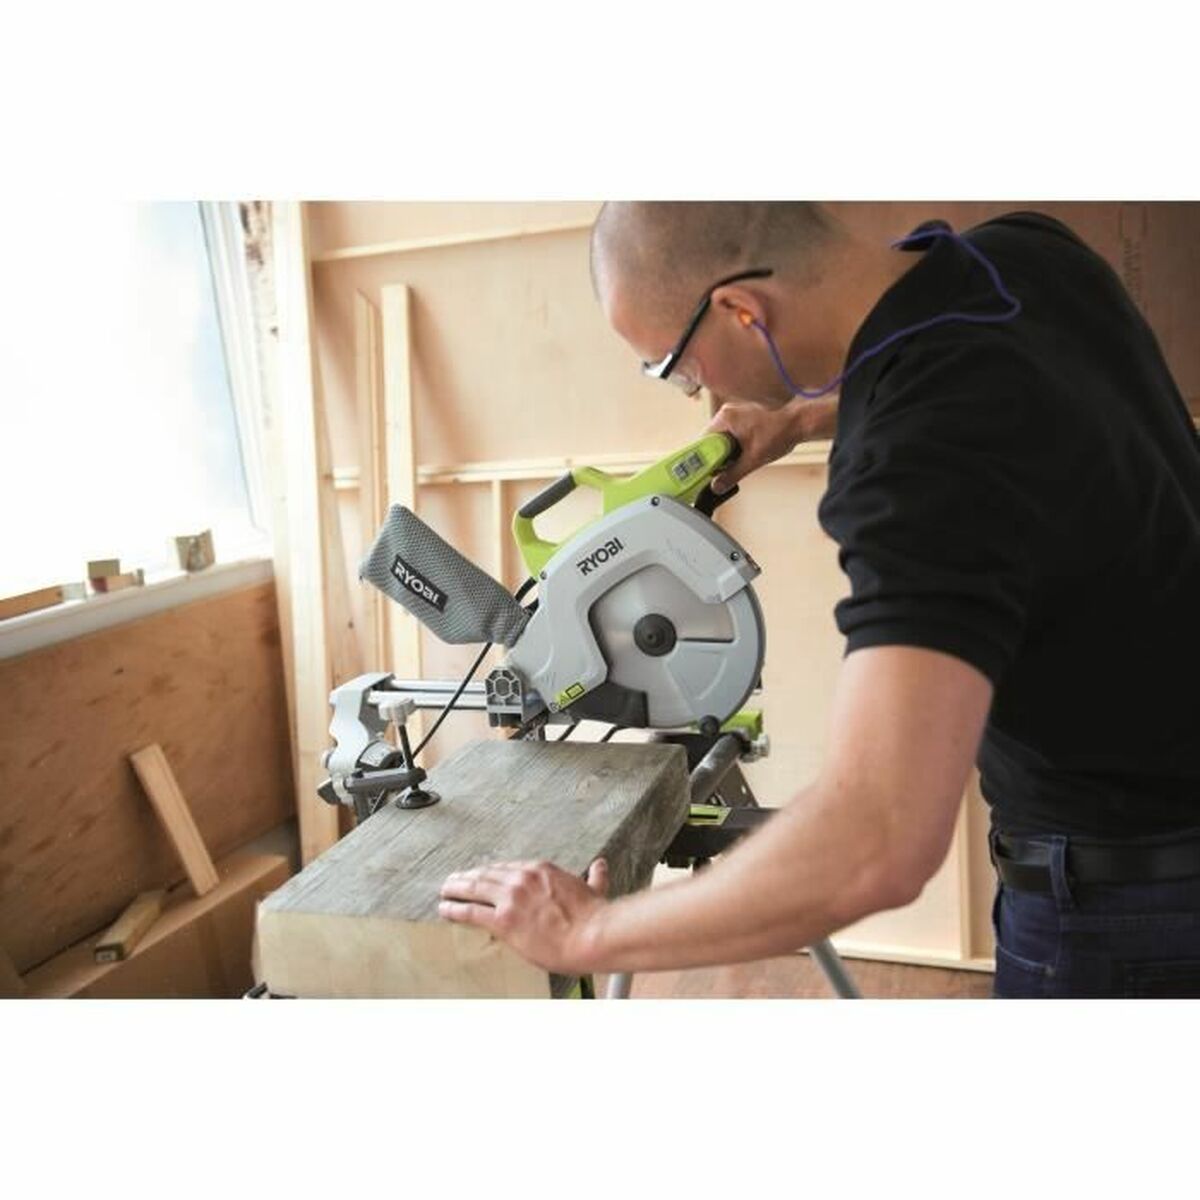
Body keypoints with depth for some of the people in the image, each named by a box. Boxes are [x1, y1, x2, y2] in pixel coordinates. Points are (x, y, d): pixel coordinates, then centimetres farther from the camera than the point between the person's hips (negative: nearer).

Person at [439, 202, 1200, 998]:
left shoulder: (930, 466, -34)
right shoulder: (1030, 252, -8)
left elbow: (878, 846, -42)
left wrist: (588, 932, -29)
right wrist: (801, 417, 8)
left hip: (1122, 880, -8)